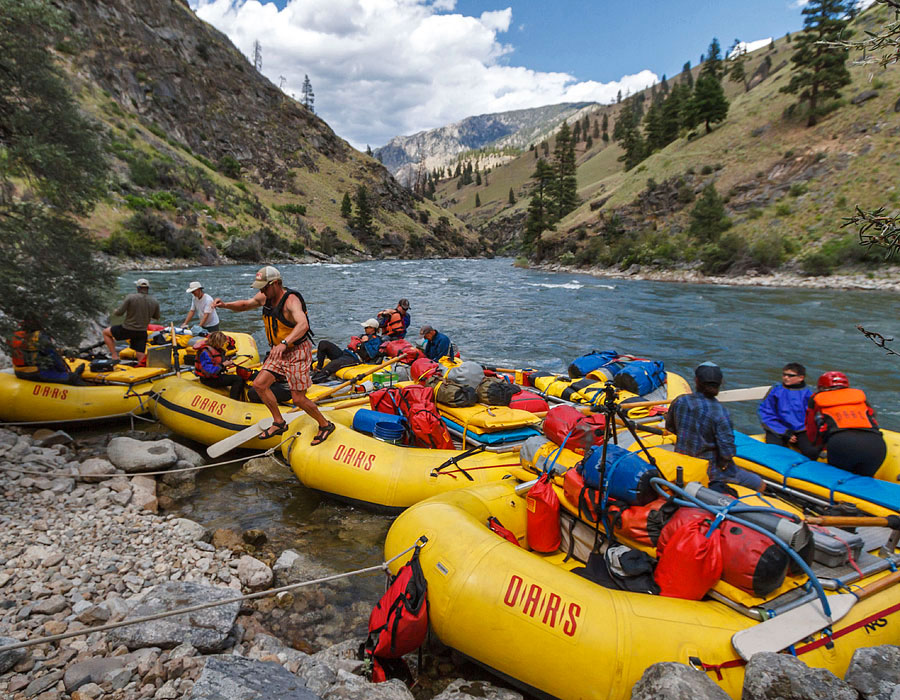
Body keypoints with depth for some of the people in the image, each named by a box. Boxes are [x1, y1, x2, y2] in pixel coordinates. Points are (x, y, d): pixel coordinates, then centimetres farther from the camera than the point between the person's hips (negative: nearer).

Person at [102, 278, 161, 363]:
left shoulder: (130, 297, -11)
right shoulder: (155, 302, -2)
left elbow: (119, 313, -9)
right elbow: (157, 317, 11)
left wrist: (115, 311, 14)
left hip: (127, 330, -3)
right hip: (142, 333, 3)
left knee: (106, 332, 23)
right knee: (141, 359, 7)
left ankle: (114, 357, 12)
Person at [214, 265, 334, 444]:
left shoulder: (291, 300, -26)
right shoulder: (265, 297, 0)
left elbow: (303, 325, -43)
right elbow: (245, 304, 18)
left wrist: (284, 343, -58)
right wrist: (225, 305, -2)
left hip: (297, 352, -8)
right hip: (278, 351, 8)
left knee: (299, 399, -6)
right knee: (259, 384, 3)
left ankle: (325, 425, 16)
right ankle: (279, 423, 18)